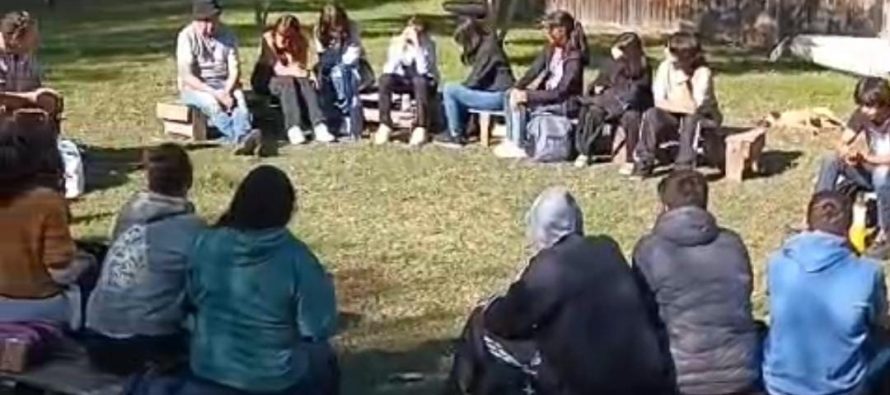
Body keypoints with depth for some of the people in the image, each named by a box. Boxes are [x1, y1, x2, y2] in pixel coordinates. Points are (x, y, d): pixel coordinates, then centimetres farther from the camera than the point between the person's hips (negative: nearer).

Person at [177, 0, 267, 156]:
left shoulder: (227, 34, 1)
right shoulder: (187, 36, -11)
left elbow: (234, 70, -3)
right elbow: (187, 76, -17)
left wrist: (227, 92, -23)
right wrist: (214, 93, -27)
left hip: (223, 84, 3)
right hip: (195, 87, -3)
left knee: (239, 97, -30)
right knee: (212, 102, -35)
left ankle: (243, 139, -53)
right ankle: (242, 138, -50)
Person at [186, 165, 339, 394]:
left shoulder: (206, 244, -10)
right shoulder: (295, 258, -22)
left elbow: (194, 299, 5)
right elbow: (319, 329, -16)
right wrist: (322, 286, -1)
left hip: (207, 371, 4)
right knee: (323, 361, 28)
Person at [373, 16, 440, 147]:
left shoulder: (429, 44, -14)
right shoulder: (396, 42, -7)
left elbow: (423, 70, -30)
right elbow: (389, 70, -17)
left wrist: (417, 46, -32)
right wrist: (399, 48, -25)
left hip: (425, 83, -3)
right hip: (403, 82, 3)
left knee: (419, 80, -38)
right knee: (385, 79, -28)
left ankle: (420, 128, -38)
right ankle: (385, 125, -27)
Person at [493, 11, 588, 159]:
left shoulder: (574, 58, -23)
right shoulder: (551, 49, 2)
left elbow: (561, 93, -26)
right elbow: (534, 70, 1)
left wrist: (528, 95, -28)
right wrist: (517, 88, -17)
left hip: (566, 103, -9)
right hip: (549, 94, 9)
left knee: (521, 104, -23)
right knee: (511, 95, -4)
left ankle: (519, 147, -12)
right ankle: (511, 140, -6)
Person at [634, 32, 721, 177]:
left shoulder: (702, 72, -22)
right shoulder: (666, 67, -10)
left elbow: (692, 107, -31)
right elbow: (659, 102, -13)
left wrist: (684, 79, -35)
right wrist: (681, 106, -27)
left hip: (704, 120, -3)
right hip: (675, 118, 3)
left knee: (691, 118, -36)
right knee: (651, 114, -24)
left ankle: (684, 167, -30)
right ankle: (644, 162, -17)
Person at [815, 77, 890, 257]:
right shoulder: (862, 115, -7)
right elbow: (842, 145, -7)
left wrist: (866, 157, -39)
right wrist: (847, 154, -29)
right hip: (871, 170, 6)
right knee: (831, 159, -13)